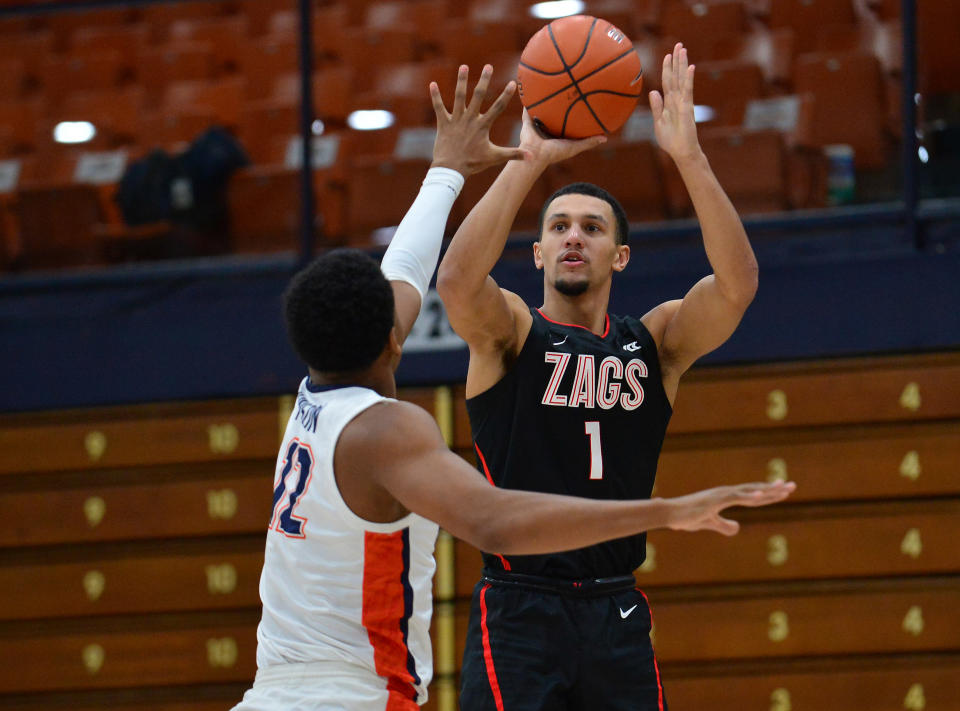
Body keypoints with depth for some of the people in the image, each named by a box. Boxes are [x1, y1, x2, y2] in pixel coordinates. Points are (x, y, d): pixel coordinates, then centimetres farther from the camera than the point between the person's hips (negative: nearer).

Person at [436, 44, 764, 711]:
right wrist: (529, 161, -24)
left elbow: (737, 283, -9)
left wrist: (689, 156, -18)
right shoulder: (510, 331, 2)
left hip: (618, 615, 3)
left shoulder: (656, 341, 9)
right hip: (518, 612, -3)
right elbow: (457, 280, -21)